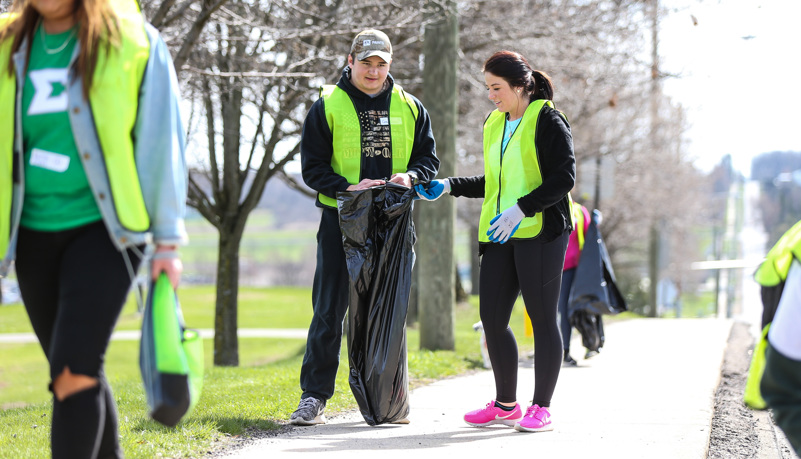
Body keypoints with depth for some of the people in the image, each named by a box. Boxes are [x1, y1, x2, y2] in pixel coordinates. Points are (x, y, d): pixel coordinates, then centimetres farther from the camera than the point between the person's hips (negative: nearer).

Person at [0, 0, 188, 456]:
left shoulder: (133, 42, -5)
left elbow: (161, 142, -2)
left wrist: (167, 240, -2)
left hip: (102, 229, -5)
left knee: (74, 374, -17)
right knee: (81, 372, 12)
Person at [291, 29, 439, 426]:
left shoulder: (410, 108, 9)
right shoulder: (327, 107, 0)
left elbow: (429, 157, 13)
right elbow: (312, 168, -1)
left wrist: (411, 176, -9)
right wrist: (348, 188, -18)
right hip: (341, 219, -3)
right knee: (330, 309, -4)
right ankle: (313, 396, 0)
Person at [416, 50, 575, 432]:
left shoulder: (548, 121, -6)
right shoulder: (494, 124, 17)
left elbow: (564, 178, -13)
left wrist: (522, 209, -22)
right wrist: (450, 186, 15)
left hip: (540, 231, -7)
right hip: (500, 235, 7)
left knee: (542, 318, -2)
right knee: (492, 318, 4)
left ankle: (541, 408, 5)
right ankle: (505, 404, 17)